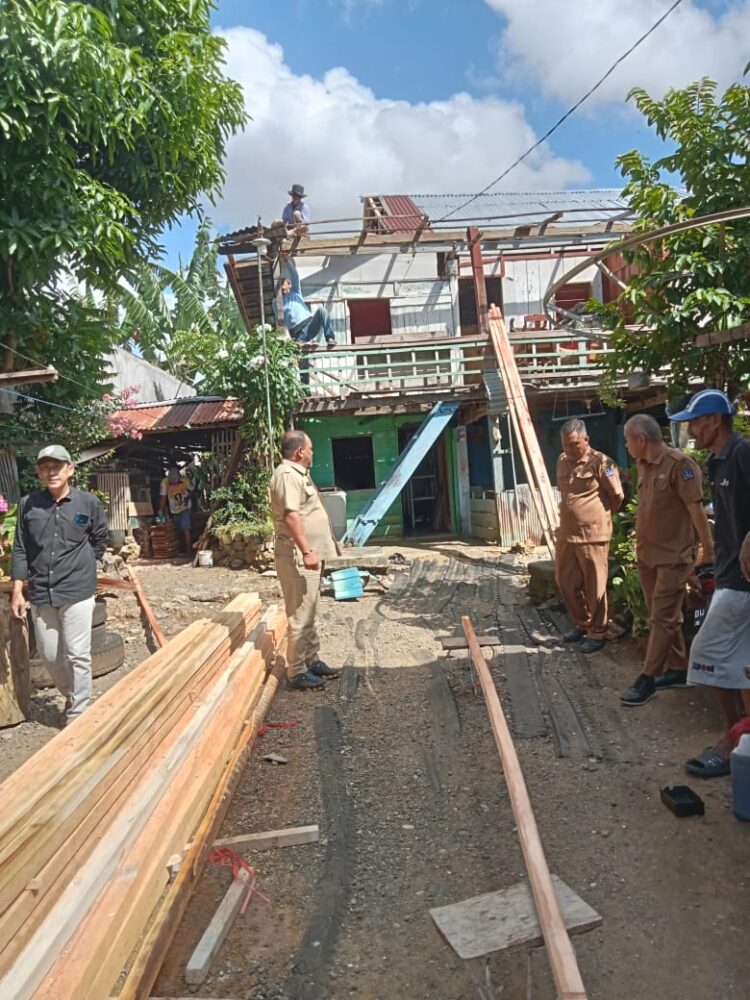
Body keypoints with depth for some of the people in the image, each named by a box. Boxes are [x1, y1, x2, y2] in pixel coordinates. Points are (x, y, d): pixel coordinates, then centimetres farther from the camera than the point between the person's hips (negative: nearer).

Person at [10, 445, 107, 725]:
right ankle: (71, 696, 39)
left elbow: (99, 542, 9)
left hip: (77, 592, -3)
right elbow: (20, 549, 4)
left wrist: (79, 566, 8)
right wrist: (17, 591, 2)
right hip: (40, 594, 3)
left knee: (77, 655, 1)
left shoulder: (89, 503, -5)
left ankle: (78, 715, 15)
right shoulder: (28, 504, 0)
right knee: (49, 655, 14)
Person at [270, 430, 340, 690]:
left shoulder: (297, 473, 17)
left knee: (309, 613, 17)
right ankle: (297, 672, 3)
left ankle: (312, 660, 28)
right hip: (297, 557, -11)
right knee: (300, 615, -5)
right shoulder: (287, 475, -16)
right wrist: (306, 551, -29)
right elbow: (290, 515, -26)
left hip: (307, 555, 11)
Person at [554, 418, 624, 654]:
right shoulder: (562, 461, 10)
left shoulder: (600, 462, -12)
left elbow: (617, 496, -5)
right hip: (566, 534, 7)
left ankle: (597, 633, 16)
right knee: (566, 581, 14)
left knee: (594, 586, 2)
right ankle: (581, 624, 32)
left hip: (593, 534, -7)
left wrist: (601, 519, 6)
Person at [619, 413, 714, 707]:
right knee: (664, 616, 16)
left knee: (662, 617, -2)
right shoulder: (642, 465, 7)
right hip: (646, 554, 8)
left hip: (673, 556, -8)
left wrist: (707, 548, -14)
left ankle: (647, 678, 2)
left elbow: (696, 508, -16)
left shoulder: (679, 464, -17)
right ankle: (678, 668, 28)